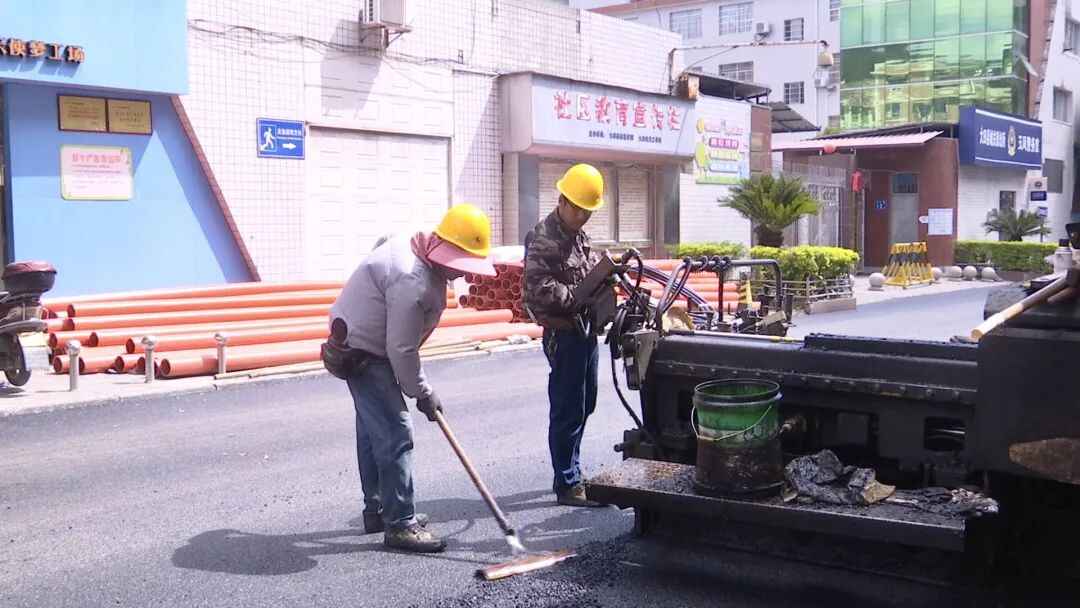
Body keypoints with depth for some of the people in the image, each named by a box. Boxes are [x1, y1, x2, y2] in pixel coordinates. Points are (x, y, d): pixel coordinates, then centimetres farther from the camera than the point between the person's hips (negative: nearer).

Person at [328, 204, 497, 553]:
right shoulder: (413, 282, -30)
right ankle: (400, 524, -5)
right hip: (364, 355, -11)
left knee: (373, 430, 19)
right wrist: (423, 393, -13)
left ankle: (377, 510, 31)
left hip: (361, 344, 11)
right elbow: (401, 349, -25)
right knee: (395, 435, -10)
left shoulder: (413, 248, 1)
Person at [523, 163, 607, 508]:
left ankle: (570, 474, 31)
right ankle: (568, 486, 4)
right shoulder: (544, 239, -16)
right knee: (568, 410, -4)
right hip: (563, 333, -10)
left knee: (584, 405, 18)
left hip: (585, 330, 10)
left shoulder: (579, 236, 15)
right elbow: (540, 288, -26)